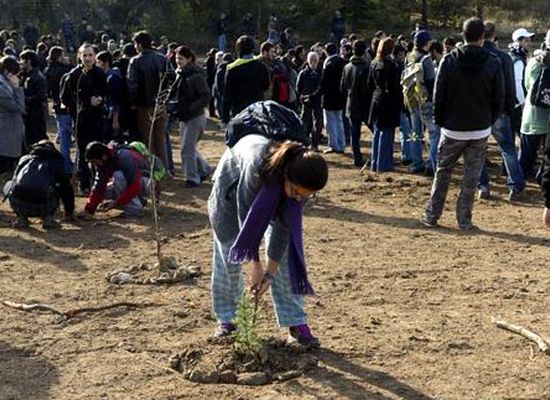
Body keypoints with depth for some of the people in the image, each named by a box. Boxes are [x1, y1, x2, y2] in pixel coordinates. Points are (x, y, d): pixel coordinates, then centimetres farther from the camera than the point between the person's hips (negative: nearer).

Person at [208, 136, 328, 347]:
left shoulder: (299, 181, -31)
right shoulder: (258, 164, -45)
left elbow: (283, 226, -23)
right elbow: (246, 215, -34)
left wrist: (270, 272, -22)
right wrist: (255, 265, -29)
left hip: (274, 190, 3)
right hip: (233, 182, -3)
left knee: (286, 252, -8)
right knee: (228, 250, 0)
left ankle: (296, 323, -4)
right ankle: (226, 319, 14)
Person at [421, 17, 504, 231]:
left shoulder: (449, 61, -7)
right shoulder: (493, 63, -6)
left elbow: (439, 95, -3)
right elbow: (499, 100, -1)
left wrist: (440, 121, 8)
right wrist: (490, 121, 13)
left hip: (452, 128, 0)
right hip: (480, 130, 0)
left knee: (443, 171, 13)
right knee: (472, 175, 6)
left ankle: (432, 215, 14)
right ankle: (464, 220, 8)